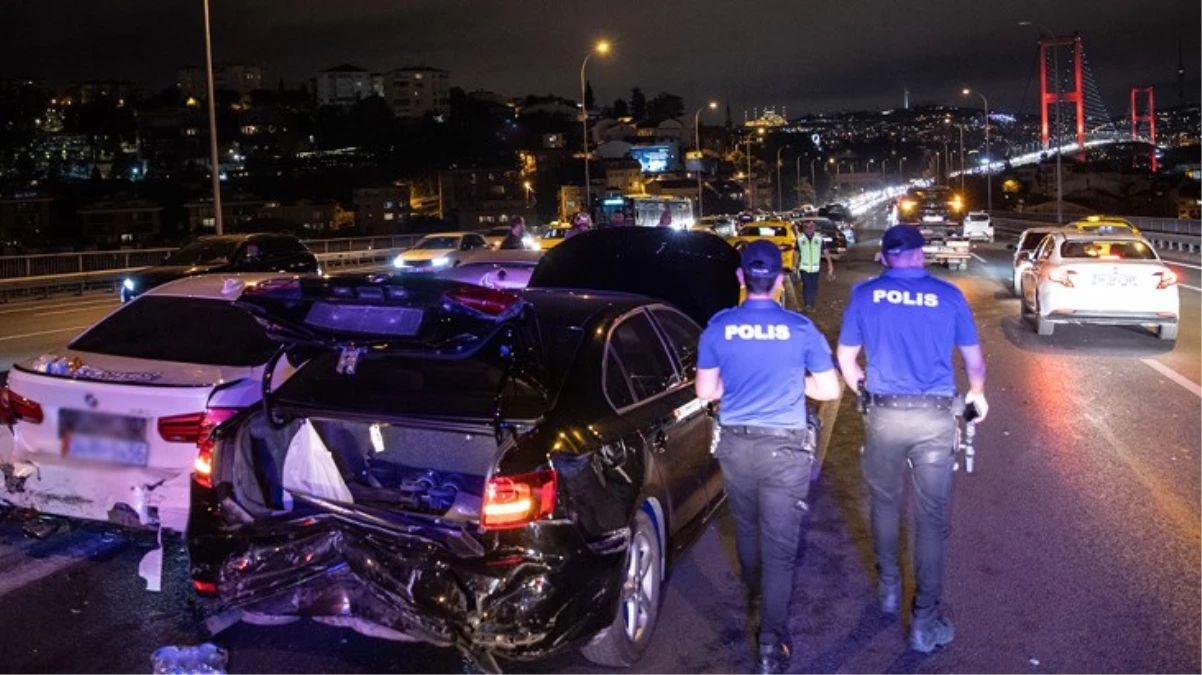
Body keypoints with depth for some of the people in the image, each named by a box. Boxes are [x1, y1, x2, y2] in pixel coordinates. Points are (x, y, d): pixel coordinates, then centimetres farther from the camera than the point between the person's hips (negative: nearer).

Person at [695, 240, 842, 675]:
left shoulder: (719, 327, -6)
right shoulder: (800, 329, -9)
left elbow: (705, 391, 1)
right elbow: (829, 390, -2)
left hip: (734, 444, 3)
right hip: (784, 447, -3)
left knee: (746, 527, 25)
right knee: (780, 545, 2)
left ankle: (755, 595, 50)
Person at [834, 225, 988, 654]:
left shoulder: (865, 295, 1)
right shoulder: (948, 296, 0)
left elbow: (846, 360, 8)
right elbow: (974, 359, 10)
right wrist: (977, 394, 30)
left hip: (885, 414, 1)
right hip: (935, 417, -1)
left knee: (885, 502, 21)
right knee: (932, 517, 5)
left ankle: (888, 587, 36)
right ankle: (925, 619, 8)